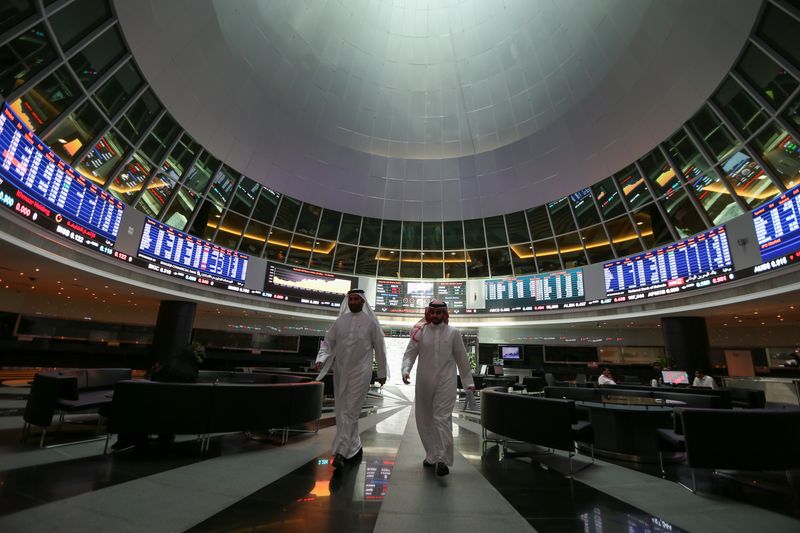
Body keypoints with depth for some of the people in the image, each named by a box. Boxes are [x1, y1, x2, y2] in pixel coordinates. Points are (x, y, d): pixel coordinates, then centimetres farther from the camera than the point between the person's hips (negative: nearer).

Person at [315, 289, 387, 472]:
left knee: (350, 412, -7)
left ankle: (340, 452, 2)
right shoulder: (340, 321, 5)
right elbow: (328, 343, 7)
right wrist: (321, 359, -11)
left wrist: (382, 372, 4)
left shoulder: (370, 322, -4)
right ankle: (354, 448, 29)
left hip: (360, 373, -4)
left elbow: (379, 348, 1)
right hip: (340, 372, 4)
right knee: (342, 412, 13)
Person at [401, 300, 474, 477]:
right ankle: (431, 455, 29)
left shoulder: (453, 333, 0)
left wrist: (468, 381, 10)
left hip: (445, 382, -2)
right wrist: (406, 370, -21)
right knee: (424, 420, 12)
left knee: (443, 418, -10)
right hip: (423, 382, 2)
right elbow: (410, 353, -2)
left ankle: (443, 459, -5)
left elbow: (461, 358, 7)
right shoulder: (420, 332, 0)